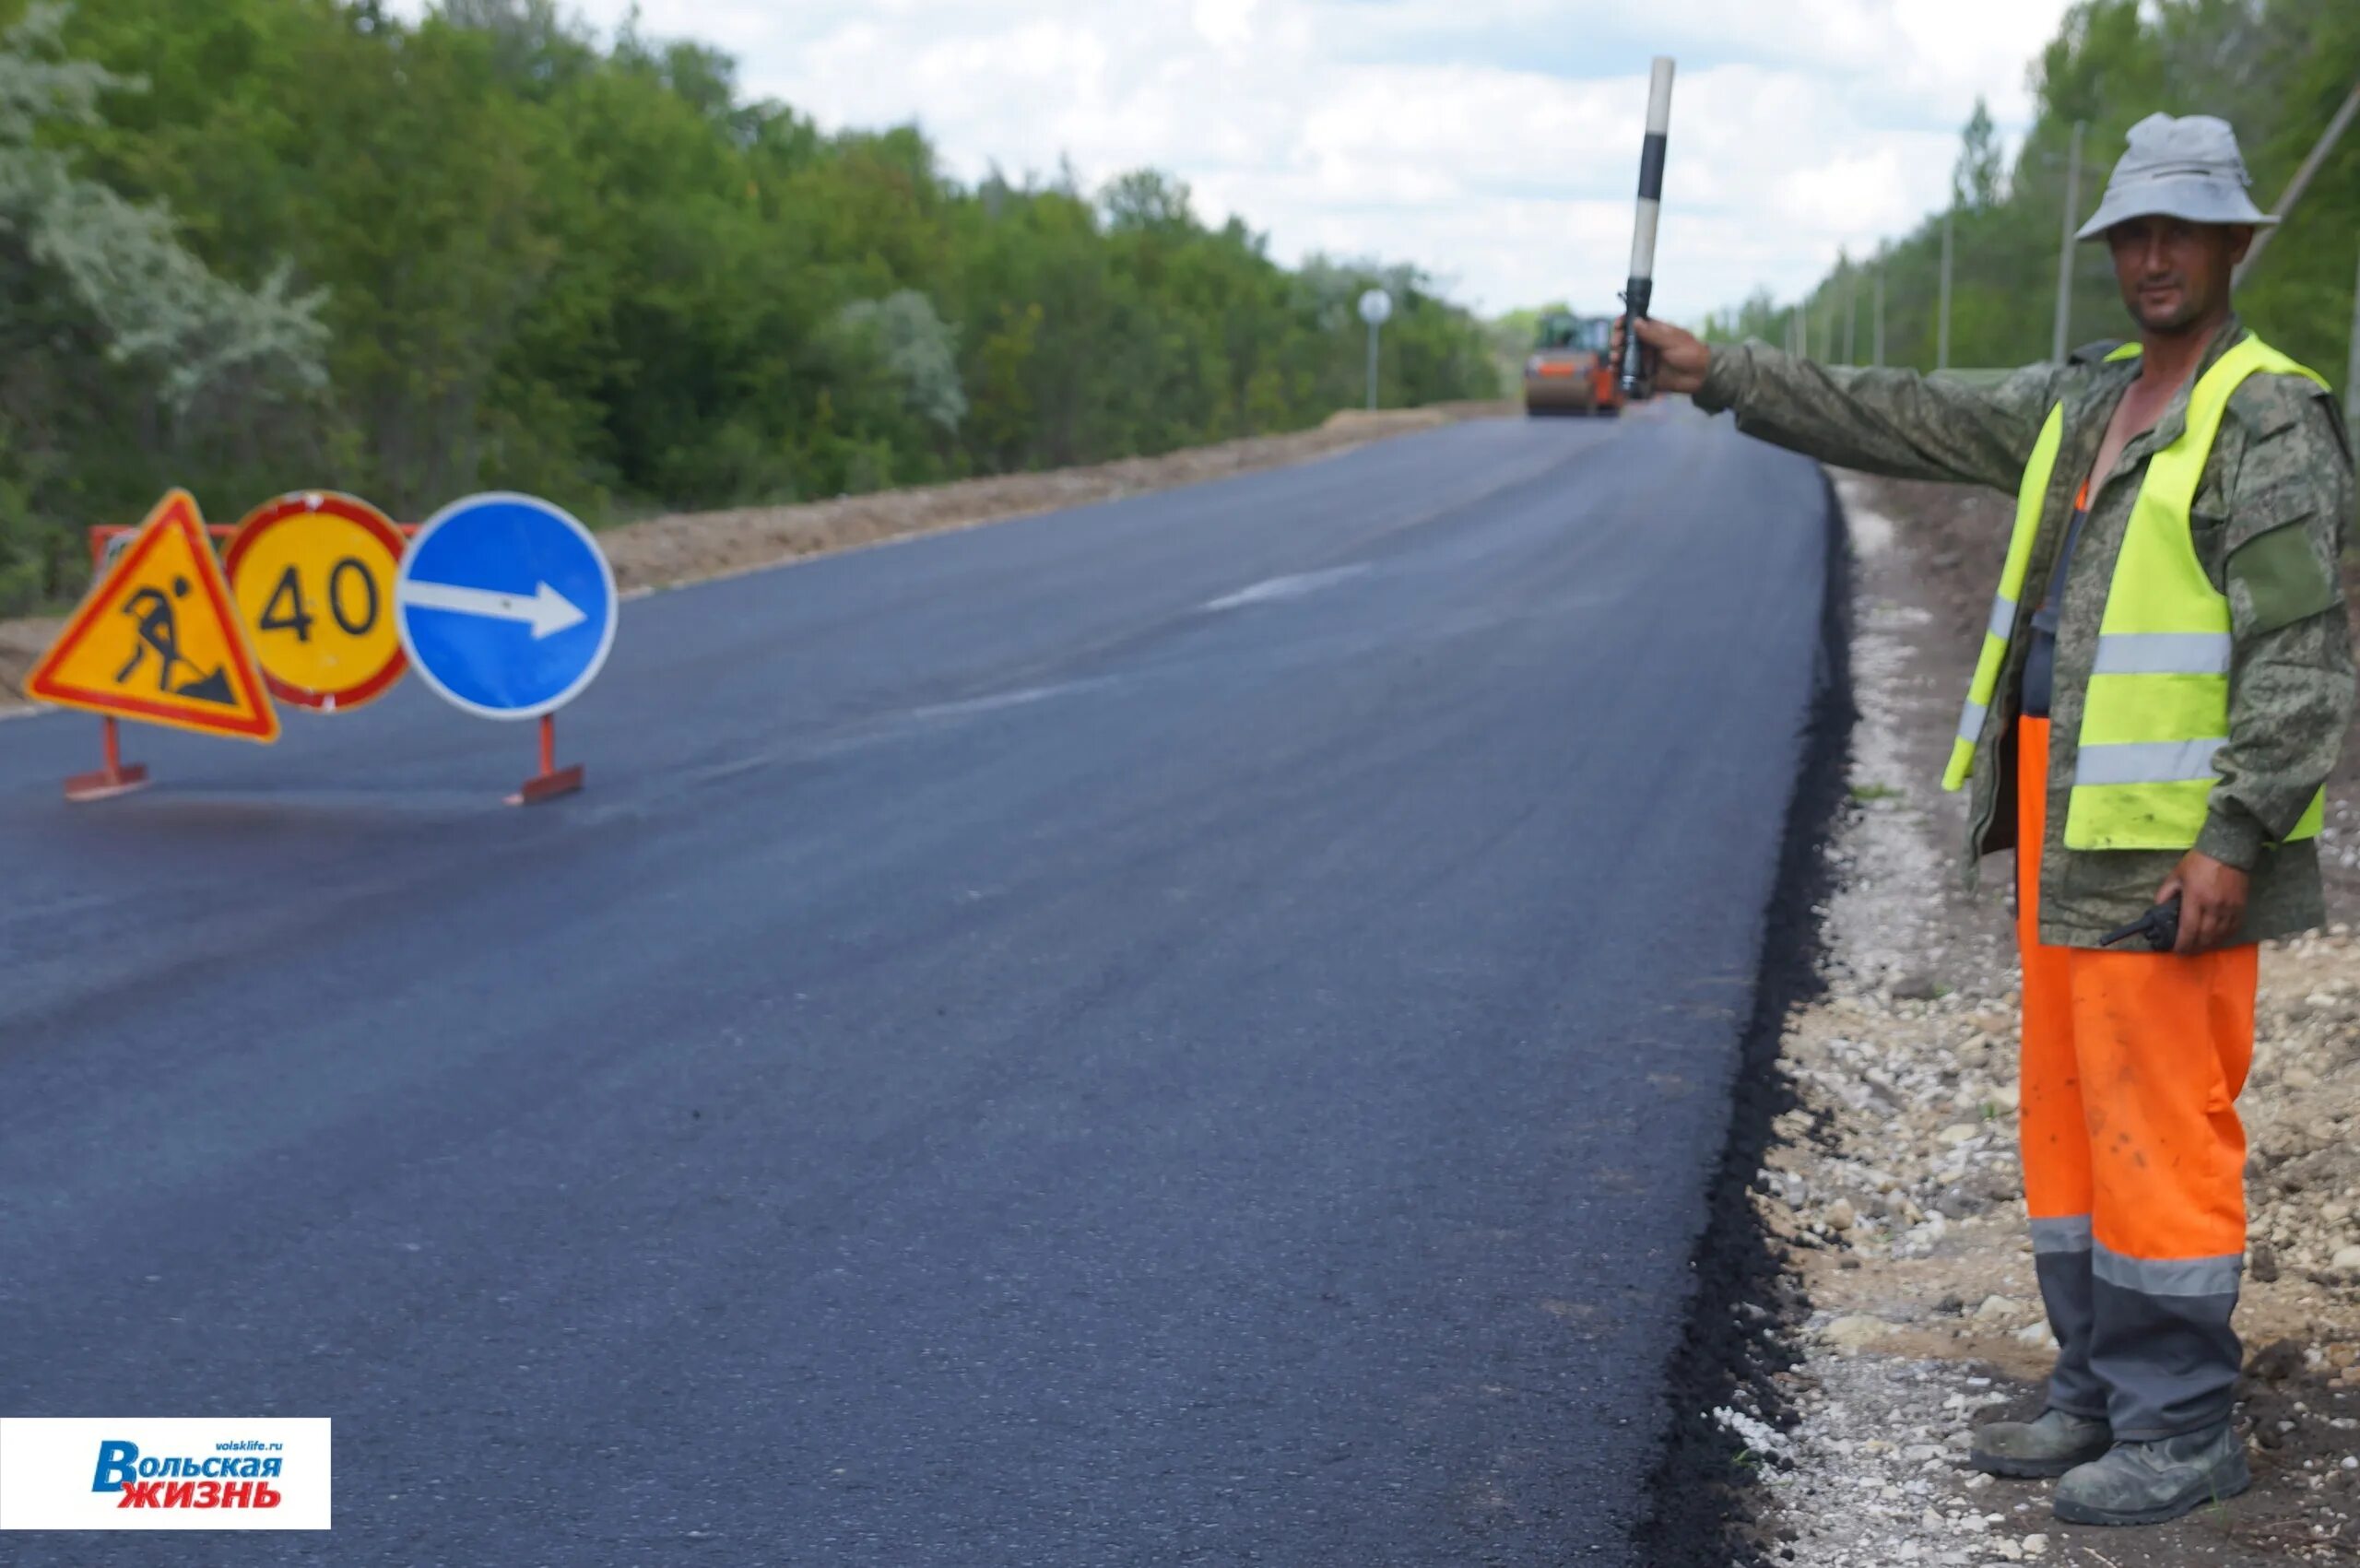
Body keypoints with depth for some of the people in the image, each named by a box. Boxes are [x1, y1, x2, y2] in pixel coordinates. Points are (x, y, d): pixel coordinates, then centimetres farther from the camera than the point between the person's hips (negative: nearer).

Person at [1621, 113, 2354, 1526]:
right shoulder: (2080, 403, 15)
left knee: (2158, 1118, -5)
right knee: (2074, 1108, 13)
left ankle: (2185, 1433, 5)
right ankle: (2105, 1395, 23)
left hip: (2173, 834, -9)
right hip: (2065, 819, 9)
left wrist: (2236, 836, -23)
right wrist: (1725, 374, 17)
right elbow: (1904, 420, 19)